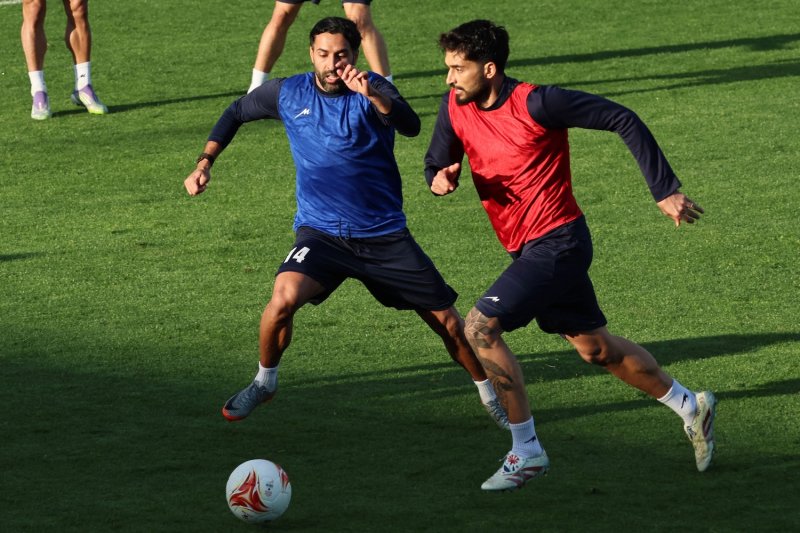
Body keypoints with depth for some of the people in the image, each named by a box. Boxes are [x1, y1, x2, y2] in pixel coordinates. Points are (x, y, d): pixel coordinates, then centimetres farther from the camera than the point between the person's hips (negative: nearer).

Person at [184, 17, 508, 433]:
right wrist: (205, 162, 6)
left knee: (447, 320, 2)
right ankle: (263, 382, -1)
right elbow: (236, 113, 17)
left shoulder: (372, 89, -9)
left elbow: (411, 126, -29)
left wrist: (372, 95, -46)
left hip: (384, 234, 0)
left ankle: (490, 397, 26)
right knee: (284, 297, -28)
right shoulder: (288, 94, -2)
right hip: (321, 234, 0)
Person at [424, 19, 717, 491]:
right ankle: (690, 406, 36)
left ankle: (527, 452, -10)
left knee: (480, 327, -18)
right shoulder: (456, 108, 0)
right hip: (529, 250, 8)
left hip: (557, 242, -8)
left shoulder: (536, 103, -19)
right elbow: (438, 162, 12)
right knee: (594, 345, 18)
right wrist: (440, 179, -15)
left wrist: (665, 190, -13)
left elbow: (623, 120, -14)